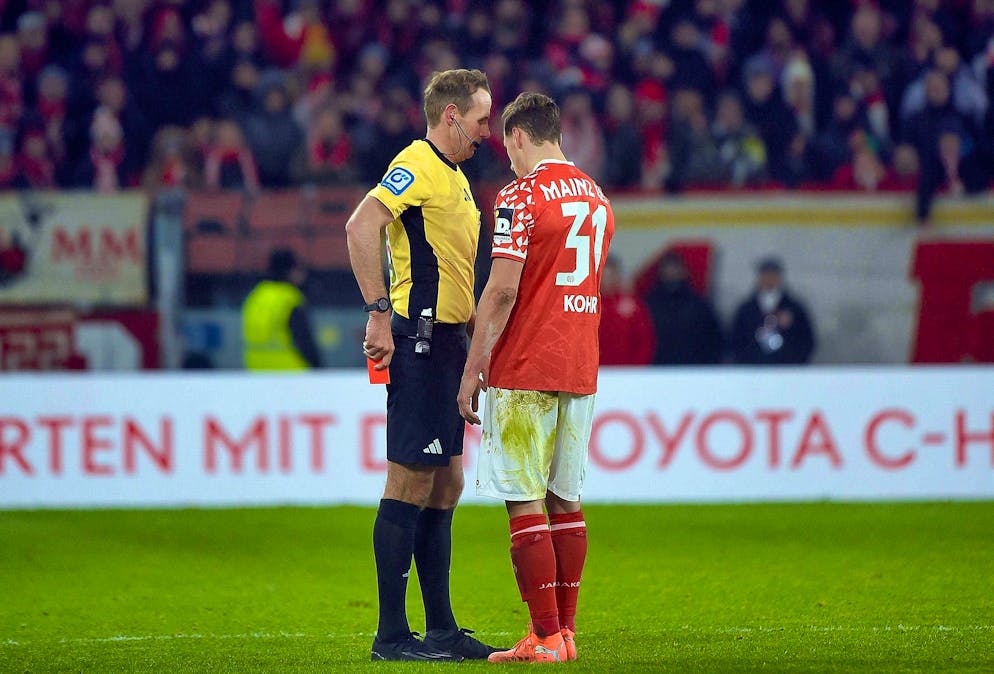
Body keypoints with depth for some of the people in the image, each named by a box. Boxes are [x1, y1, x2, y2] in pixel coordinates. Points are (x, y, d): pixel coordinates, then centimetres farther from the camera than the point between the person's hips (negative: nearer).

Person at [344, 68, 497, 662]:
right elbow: (361, 227, -24)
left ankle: (442, 629, 16)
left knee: (445, 484, 11)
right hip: (420, 337, -10)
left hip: (447, 341, 10)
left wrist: (478, 333, 23)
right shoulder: (418, 165, -10)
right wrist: (380, 314, -26)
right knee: (411, 481, -8)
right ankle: (391, 634, -6)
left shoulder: (455, 178, 21)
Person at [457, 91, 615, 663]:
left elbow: (503, 289, -16)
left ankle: (546, 637, -9)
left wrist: (473, 368, -10)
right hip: (581, 370, 7)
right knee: (565, 501, 12)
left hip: (524, 374, -7)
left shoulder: (521, 197, -10)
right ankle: (566, 630, 12)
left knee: (525, 503, -5)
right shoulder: (597, 197, 13)